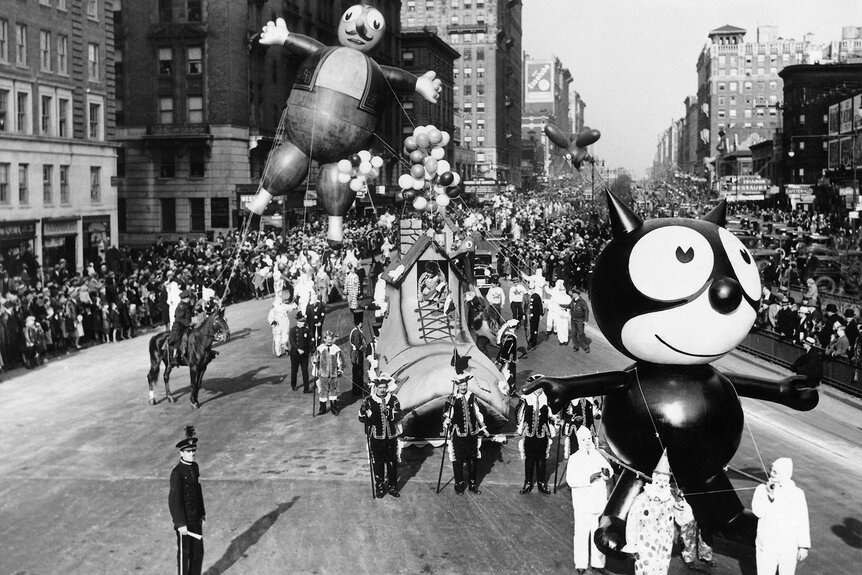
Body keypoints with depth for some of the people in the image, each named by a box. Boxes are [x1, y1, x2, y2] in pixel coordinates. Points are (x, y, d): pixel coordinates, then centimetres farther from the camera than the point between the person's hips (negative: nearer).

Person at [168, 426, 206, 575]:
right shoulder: (177, 472, -20)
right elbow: (174, 500, -20)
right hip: (184, 519, -7)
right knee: (184, 553, 7)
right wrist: (180, 524, -20)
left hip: (196, 518, 7)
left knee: (198, 552, 14)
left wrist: (202, 513, 17)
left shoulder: (195, 467, 4)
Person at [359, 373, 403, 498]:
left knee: (392, 463, 7)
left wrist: (389, 413, -29)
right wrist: (366, 413, -28)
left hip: (391, 436, 1)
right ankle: (380, 487, 20)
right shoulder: (369, 401, -4)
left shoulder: (393, 400, -1)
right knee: (378, 464, 6)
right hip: (376, 437, -1)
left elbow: (398, 416, -11)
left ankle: (393, 487, 20)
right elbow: (361, 418, -7)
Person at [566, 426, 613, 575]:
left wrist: (606, 473, -19)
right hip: (582, 503, -3)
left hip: (599, 501, 3)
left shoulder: (598, 455, 8)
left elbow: (610, 471, 4)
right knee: (582, 533, 0)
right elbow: (571, 480, -16)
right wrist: (589, 478, -25)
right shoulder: (575, 458, -5)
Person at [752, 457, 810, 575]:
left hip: (789, 550, 0)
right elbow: (758, 512, -17)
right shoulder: (762, 489, -5)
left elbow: (803, 521, -1)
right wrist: (770, 495, -26)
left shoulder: (797, 494, -6)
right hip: (766, 548, 0)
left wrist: (804, 546, 0)